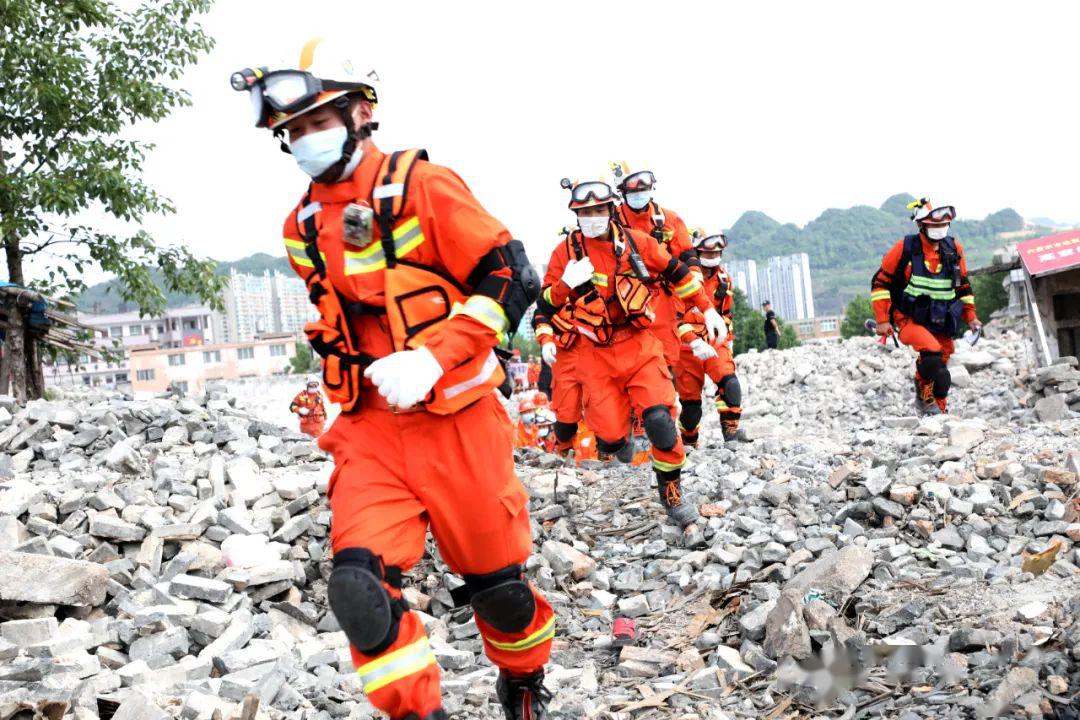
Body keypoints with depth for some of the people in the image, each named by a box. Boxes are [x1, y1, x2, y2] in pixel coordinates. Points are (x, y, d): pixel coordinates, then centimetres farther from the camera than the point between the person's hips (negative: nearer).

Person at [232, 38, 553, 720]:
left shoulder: (421, 185, -9)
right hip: (370, 427, 4)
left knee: (493, 578, 8)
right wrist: (356, 380, 15)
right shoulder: (303, 228, 9)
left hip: (455, 418, -4)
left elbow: (512, 276, -13)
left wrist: (433, 360, -22)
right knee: (360, 585, -15)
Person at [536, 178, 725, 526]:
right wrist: (566, 284, -20)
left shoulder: (636, 242, 0)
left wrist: (708, 309, 11)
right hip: (597, 354, 0)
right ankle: (617, 441, 35)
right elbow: (545, 307, 0)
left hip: (639, 347, 0)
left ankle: (671, 492, 2)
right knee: (610, 438, -4)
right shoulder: (566, 252, -2)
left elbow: (677, 273, 12)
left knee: (660, 420, -18)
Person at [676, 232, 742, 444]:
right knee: (690, 400, 2)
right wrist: (694, 342, -25)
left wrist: (727, 339, 19)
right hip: (688, 346, -4)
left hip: (715, 344, 4)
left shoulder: (723, 279, 9)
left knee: (729, 382, -23)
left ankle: (731, 431, -20)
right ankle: (688, 443, 21)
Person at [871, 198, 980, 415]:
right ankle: (925, 395, -6)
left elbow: (963, 285, 20)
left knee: (941, 363, 9)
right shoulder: (905, 248, -9)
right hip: (910, 319, -5)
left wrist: (970, 316, 15)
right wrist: (882, 320, -8)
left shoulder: (954, 250, 5)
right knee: (932, 352, -29)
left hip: (941, 322, 5)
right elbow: (880, 282, -4)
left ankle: (939, 408, 25)